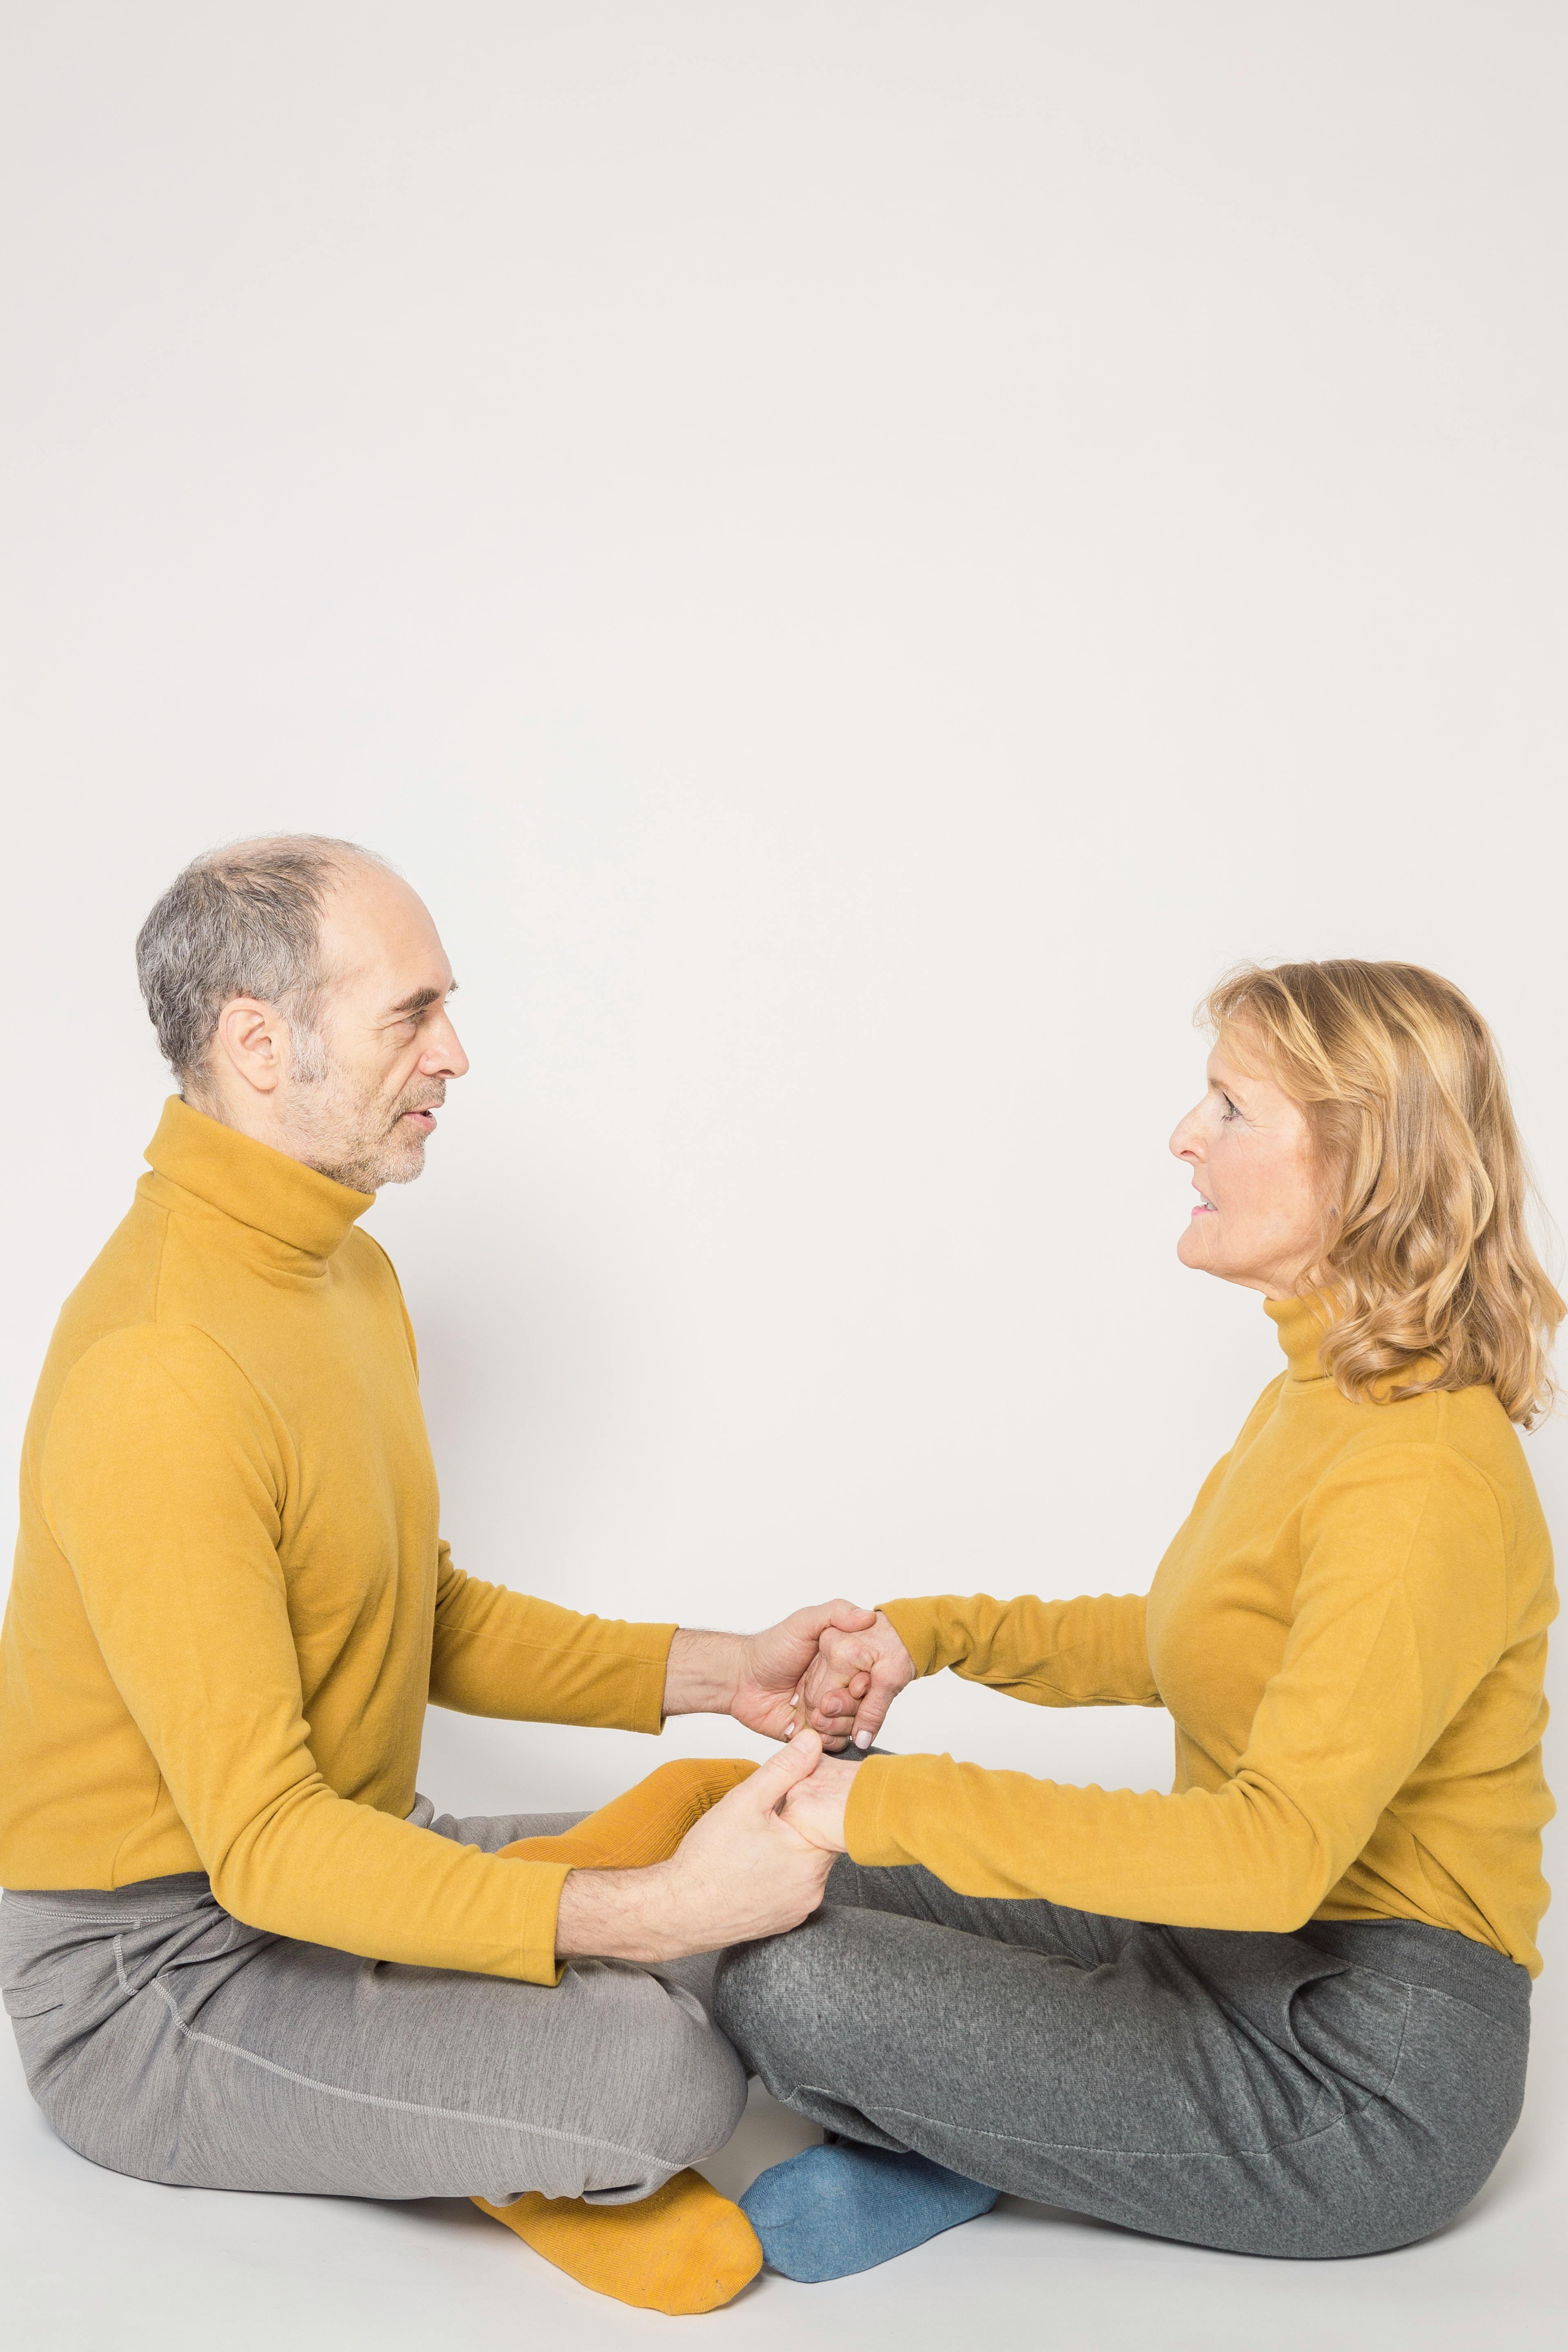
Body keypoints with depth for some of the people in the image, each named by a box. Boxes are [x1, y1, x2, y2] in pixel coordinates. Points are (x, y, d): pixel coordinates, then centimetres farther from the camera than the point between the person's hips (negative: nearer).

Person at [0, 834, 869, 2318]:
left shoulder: (343, 1271, 5)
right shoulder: (159, 1371, -28)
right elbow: (262, 1842, -29)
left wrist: (711, 1670, -2)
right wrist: (649, 1913, -34)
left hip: (338, 1860, 9)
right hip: (150, 1981, -9)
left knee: (776, 1839, 2)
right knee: (659, 2073, -26)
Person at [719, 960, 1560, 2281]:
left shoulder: (1427, 1480, -25)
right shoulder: (1321, 1396, 7)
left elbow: (1277, 1850, -33)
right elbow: (1173, 1645, 18)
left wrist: (900, 1803, -30)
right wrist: (934, 1632, 5)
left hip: (1369, 2076, -9)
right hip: (1244, 1948, 9)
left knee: (792, 1996, -20)